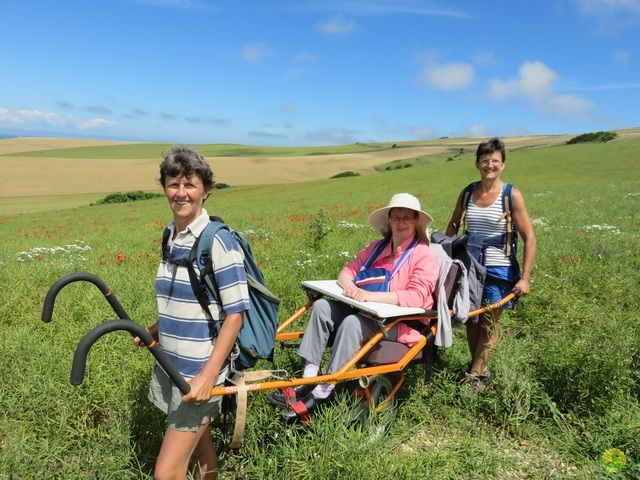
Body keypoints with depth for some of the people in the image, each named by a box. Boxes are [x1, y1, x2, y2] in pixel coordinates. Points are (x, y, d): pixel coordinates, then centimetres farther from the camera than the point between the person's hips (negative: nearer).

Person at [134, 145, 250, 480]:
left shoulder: (218, 241, -17)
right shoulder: (171, 237, 6)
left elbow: (235, 314, -17)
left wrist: (207, 376, -20)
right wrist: (154, 331, 5)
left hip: (199, 372, -7)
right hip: (170, 366, 7)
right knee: (198, 443, 22)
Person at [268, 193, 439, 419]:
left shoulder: (425, 255, -7)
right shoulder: (377, 247, 14)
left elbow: (416, 297, -20)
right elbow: (348, 270, 12)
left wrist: (370, 296, -30)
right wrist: (349, 286, -14)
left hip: (400, 324, -7)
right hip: (367, 311, 7)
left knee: (352, 323, -33)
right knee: (322, 306, -15)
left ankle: (323, 392, -25)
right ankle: (308, 380, -17)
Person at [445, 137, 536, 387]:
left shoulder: (511, 195, -9)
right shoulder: (467, 193, 3)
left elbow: (529, 238, -8)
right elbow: (453, 226, 15)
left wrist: (525, 278, -13)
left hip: (499, 270, -4)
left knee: (489, 324, 4)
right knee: (471, 320, 12)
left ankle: (473, 375, 16)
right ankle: (479, 367, 30)